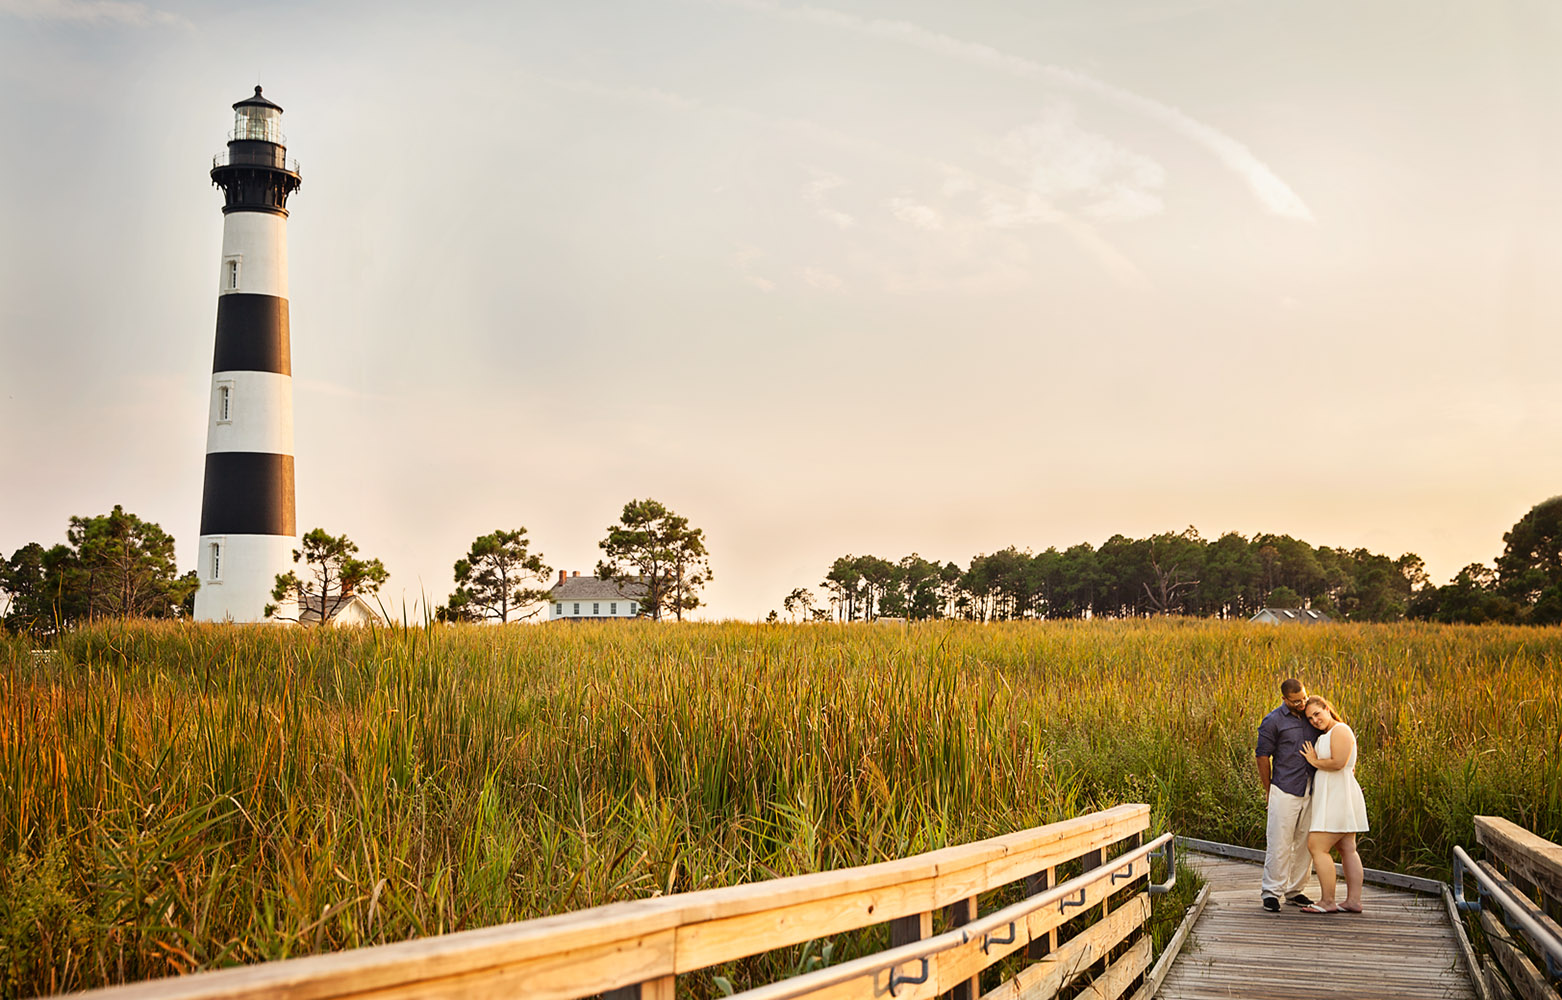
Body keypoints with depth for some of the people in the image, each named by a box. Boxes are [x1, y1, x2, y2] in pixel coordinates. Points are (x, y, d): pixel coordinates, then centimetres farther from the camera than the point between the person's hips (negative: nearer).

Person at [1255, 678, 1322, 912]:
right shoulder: (1273, 722, -6)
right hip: (1285, 792, -5)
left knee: (1305, 842, 9)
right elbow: (1263, 757, -1)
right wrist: (1268, 791, 3)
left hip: (1310, 791, 5)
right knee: (1279, 842, -6)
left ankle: (1295, 891, 19)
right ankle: (1271, 892, 2)